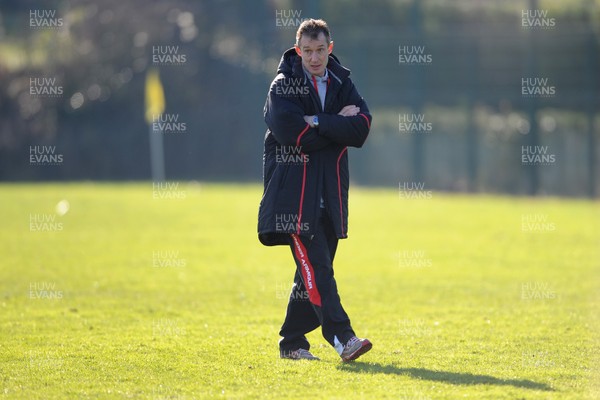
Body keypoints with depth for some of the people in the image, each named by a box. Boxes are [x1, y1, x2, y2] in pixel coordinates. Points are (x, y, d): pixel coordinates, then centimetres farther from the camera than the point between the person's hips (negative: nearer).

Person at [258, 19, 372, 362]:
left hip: (329, 192, 5)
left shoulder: (342, 84, 10)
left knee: (313, 270, 8)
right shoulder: (283, 86, -3)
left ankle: (293, 343, 17)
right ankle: (342, 338, -22)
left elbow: (361, 130, -6)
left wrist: (318, 123, -14)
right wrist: (339, 125, -8)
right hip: (293, 191, -5)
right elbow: (295, 135, -18)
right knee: (315, 266, -15)